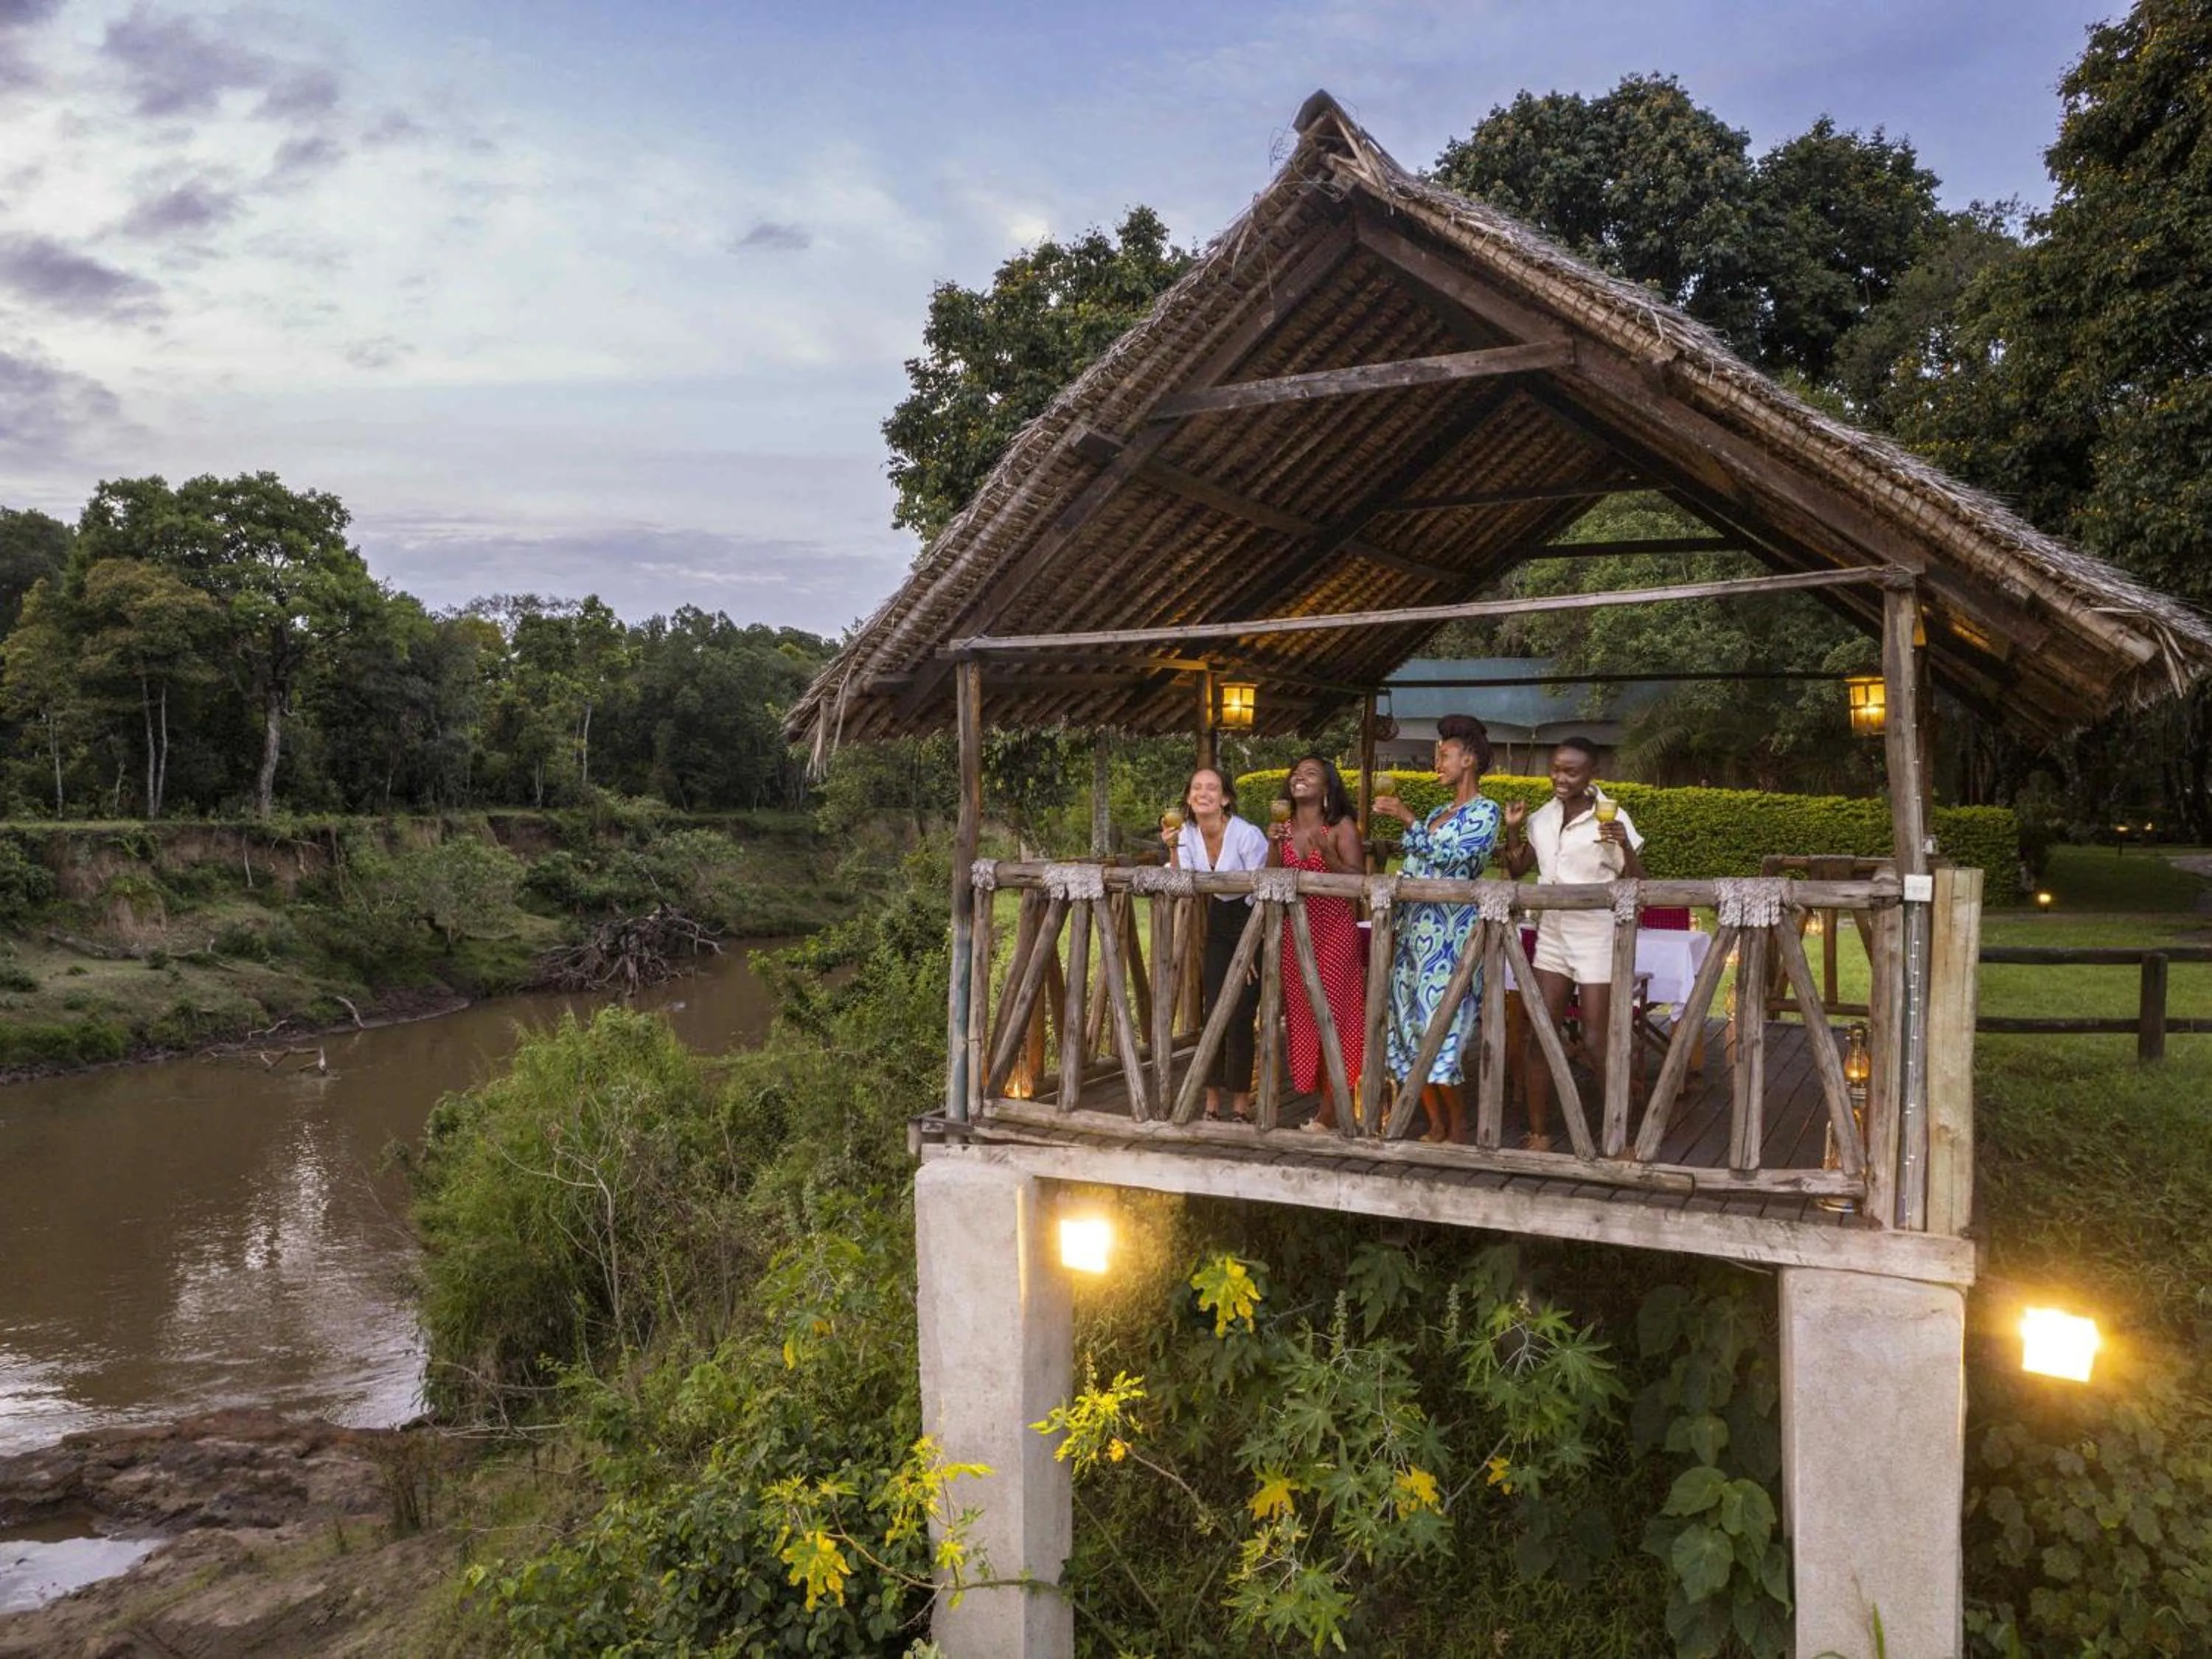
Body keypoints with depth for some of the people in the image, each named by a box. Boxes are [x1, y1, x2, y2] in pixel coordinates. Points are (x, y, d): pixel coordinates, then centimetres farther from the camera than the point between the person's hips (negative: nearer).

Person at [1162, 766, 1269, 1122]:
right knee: (1214, 1012, 2)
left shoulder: (1248, 835, -21)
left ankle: (1241, 1103, 7)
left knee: (1239, 1016, -7)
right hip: (1219, 922, 5)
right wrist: (1172, 849, -22)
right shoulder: (1188, 834, -4)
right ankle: (1212, 1102, 11)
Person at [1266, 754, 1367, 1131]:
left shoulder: (1342, 827, -4)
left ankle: (1329, 1113, 1)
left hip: (1335, 933, -5)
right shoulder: (1284, 829, 9)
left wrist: (1326, 853, -24)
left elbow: (1359, 880, -11)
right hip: (1295, 932, 5)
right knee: (1303, 1016, 5)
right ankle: (1326, 1106, 14)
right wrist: (1273, 846, -9)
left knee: (1333, 1015, -4)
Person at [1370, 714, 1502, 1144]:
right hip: (1414, 929, 8)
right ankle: (1436, 1128, 13)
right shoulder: (1438, 813, 20)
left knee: (1438, 1031, -11)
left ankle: (1458, 1130, 1)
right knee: (1410, 1029, 5)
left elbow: (1449, 858, -17)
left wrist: (1406, 820, -15)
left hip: (1450, 934, -8)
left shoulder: (1485, 812, -4)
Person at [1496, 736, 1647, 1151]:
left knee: (1596, 1042, -3)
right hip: (1552, 934, 5)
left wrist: (1626, 847, -28)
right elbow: (1516, 870, 16)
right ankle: (1539, 1134, 14)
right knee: (1539, 1036, 4)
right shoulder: (1543, 817, 6)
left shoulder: (1612, 819, -10)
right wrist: (1512, 829, 1)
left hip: (1597, 937, -5)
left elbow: (1637, 886, -11)